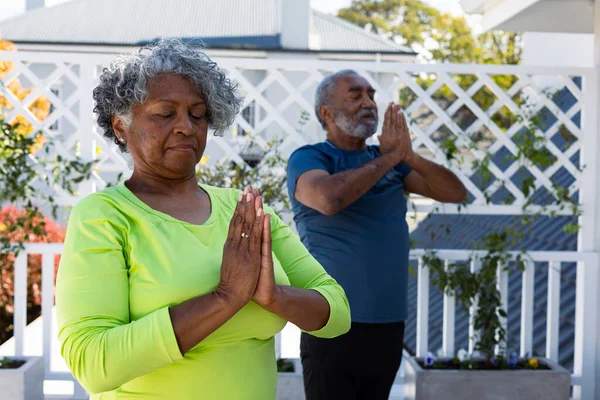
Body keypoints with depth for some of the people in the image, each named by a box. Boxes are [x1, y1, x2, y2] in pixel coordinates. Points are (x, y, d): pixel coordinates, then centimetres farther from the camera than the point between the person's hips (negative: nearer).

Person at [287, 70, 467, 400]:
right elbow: (328, 199, -27)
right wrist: (389, 158, -15)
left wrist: (409, 157, -11)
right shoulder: (308, 158, -6)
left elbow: (456, 193, 5)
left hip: (390, 325, 5)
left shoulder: (388, 160, 10)